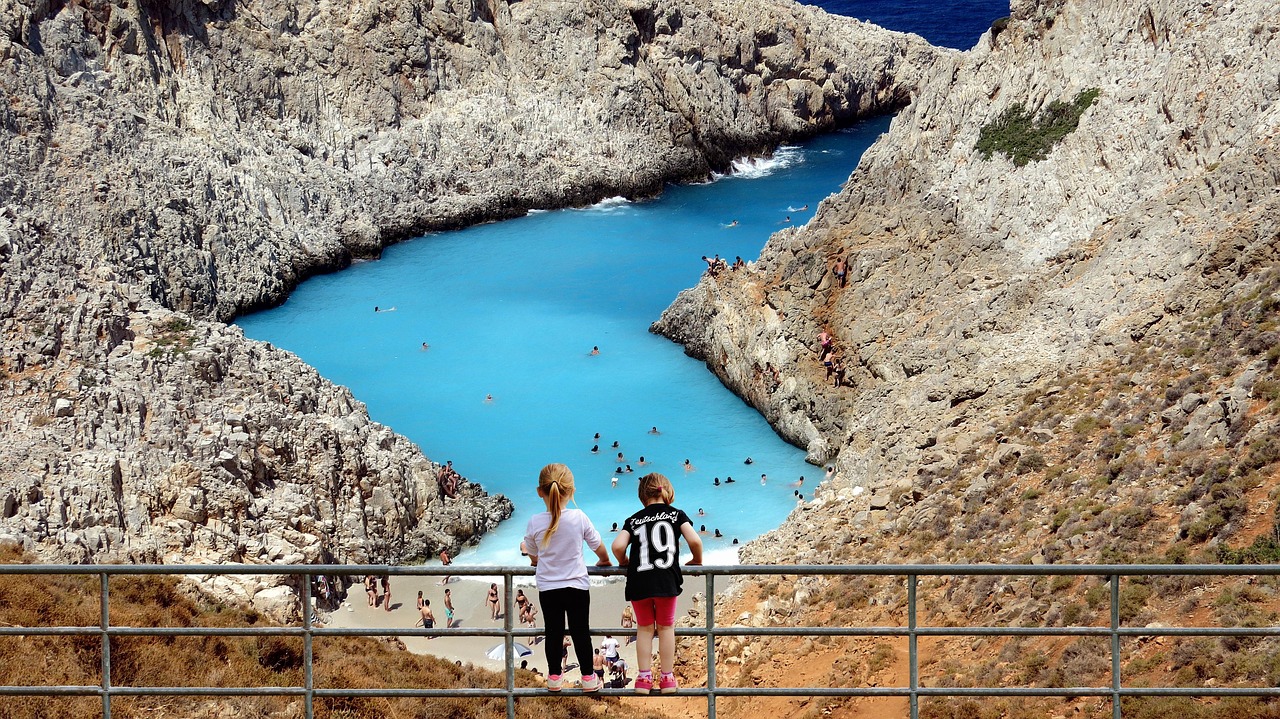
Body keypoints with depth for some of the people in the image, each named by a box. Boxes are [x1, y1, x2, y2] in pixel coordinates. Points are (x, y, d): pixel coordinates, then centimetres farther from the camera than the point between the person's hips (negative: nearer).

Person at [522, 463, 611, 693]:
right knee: (581, 631, 9)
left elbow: (533, 556, 5)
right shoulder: (578, 518, -13)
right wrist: (604, 561, 21)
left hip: (547, 588, 1)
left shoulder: (535, 522, -10)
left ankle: (554, 677, 21)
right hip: (577, 585, -1)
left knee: (553, 632, 12)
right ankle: (588, 678, 16)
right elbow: (598, 545, 0)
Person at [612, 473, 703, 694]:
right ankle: (667, 678, 18)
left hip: (638, 583, 1)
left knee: (645, 628, 15)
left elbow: (618, 546, -3)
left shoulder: (634, 520, 10)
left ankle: (644, 677, 13)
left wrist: (624, 562, 17)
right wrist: (697, 560, 15)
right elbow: (694, 540, -4)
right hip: (666, 580, -1)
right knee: (666, 627, 13)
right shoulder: (676, 514, 7)